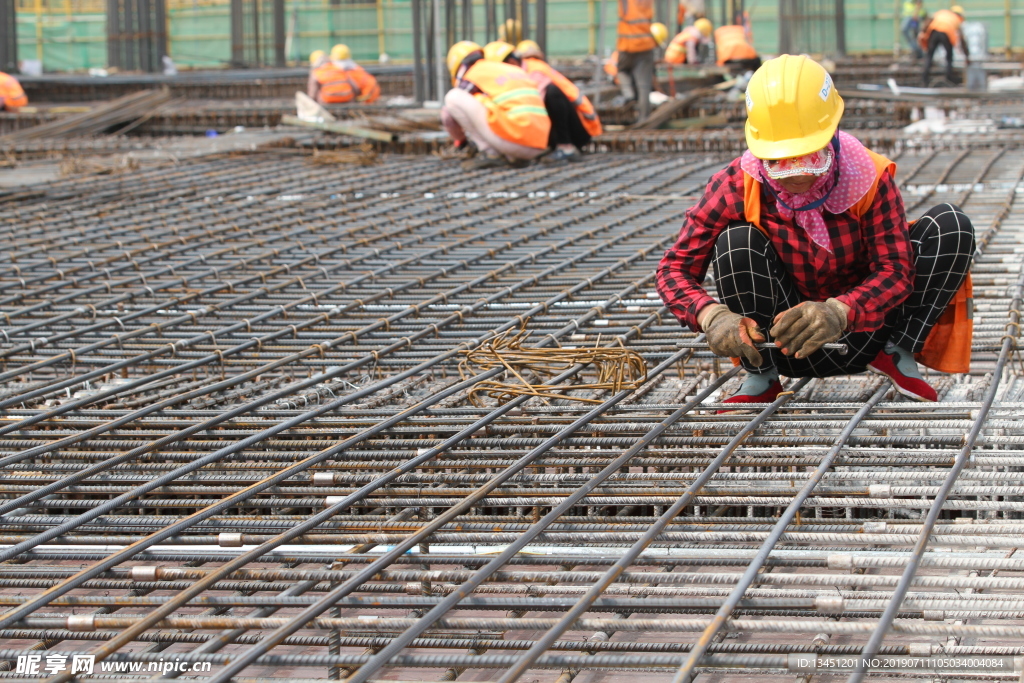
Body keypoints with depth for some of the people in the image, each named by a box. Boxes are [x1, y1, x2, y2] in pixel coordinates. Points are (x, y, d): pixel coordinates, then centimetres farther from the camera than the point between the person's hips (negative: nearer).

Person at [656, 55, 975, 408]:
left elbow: (895, 270, -22)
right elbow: (676, 267, -18)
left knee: (951, 225, -18)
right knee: (736, 241, -29)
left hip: (861, 323, 0)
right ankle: (760, 378, -10)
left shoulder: (869, 178, -18)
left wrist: (838, 312, -45)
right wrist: (713, 316, -41)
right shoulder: (738, 185, -18)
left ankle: (898, 356, -3)